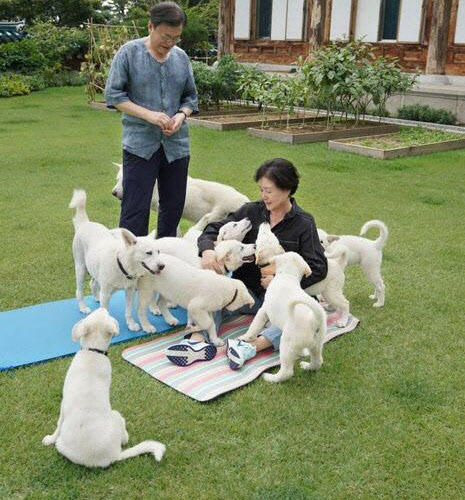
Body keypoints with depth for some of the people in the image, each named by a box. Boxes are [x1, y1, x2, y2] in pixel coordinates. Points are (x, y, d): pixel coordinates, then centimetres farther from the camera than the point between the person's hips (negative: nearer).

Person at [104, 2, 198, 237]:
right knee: (135, 209, -5)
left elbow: (190, 96, 16)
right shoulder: (129, 52, -4)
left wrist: (181, 115, -7)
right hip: (140, 144, -4)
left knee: (174, 207, 11)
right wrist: (148, 114, -15)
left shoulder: (181, 57, 8)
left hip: (177, 145, 5)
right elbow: (113, 94, -4)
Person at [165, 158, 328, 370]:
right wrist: (207, 249, -21)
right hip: (247, 289, 3)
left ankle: (252, 346, -52)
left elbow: (318, 267, -8)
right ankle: (198, 341, -46)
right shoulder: (251, 211, 4)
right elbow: (214, 229, 3)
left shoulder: (303, 223, -4)